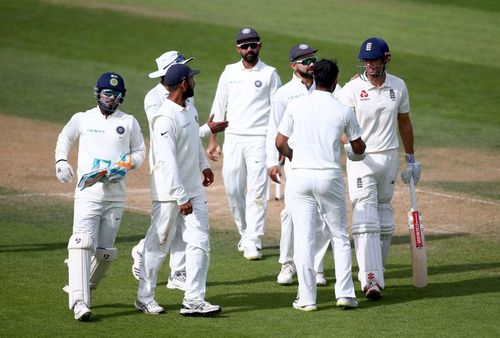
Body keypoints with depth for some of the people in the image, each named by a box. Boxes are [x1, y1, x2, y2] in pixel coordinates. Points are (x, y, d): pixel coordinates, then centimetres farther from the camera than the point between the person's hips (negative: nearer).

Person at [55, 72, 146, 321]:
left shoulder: (129, 122, 10)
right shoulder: (83, 119, 8)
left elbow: (139, 152, 14)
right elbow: (65, 137, 21)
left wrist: (125, 166, -6)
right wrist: (61, 160, 1)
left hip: (116, 194, 2)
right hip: (88, 191, -2)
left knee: (105, 251, 4)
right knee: (82, 242, -18)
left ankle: (86, 287, 30)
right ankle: (79, 301, -26)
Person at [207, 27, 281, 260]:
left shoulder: (269, 74, 3)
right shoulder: (229, 72, 11)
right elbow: (218, 108, 13)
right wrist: (212, 141, 7)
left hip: (259, 140, -3)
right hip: (233, 138, 3)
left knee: (257, 191, -8)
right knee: (232, 189, 3)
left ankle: (253, 243, -7)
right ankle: (245, 233, 22)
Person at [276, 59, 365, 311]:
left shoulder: (296, 106, 1)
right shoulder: (343, 110, 0)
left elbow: (280, 143, 4)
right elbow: (359, 148, 12)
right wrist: (356, 154, 36)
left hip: (301, 176, 1)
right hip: (330, 175, 0)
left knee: (303, 237, 3)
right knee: (340, 236, 11)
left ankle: (307, 298, 0)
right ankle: (345, 293, 5)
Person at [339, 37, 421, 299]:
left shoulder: (398, 87, 5)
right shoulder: (352, 89, -8)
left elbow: (404, 122, 16)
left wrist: (411, 159, 18)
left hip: (389, 157, 5)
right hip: (361, 160, -5)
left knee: (384, 220, 11)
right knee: (365, 220, -13)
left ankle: (376, 270, 23)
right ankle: (371, 280, -20)